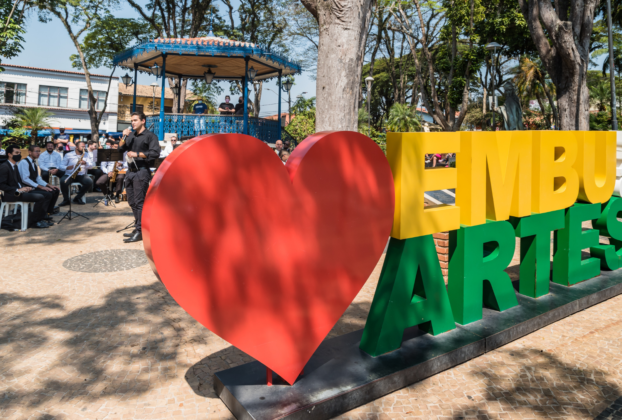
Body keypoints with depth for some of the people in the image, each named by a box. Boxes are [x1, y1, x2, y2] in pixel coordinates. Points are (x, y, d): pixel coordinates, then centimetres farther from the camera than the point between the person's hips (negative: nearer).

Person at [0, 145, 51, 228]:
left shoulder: (14, 166, 18)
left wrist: (25, 187, 2)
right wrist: (17, 190, -23)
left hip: (19, 191, 10)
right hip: (11, 194, -10)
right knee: (40, 197, -22)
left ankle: (39, 219, 5)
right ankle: (32, 221, -10)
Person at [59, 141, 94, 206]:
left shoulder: (86, 155, 15)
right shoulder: (68, 155, 7)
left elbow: (89, 167, 9)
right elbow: (61, 166, 5)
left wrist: (85, 163, -12)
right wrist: (68, 167, -17)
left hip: (81, 175, 2)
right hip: (69, 175, -2)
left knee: (89, 182, -28)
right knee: (63, 181, -34)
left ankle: (77, 198, -7)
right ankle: (66, 200, -11)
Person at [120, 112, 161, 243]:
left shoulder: (150, 136, -3)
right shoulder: (131, 135, 17)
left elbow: (155, 153, -16)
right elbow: (120, 149, 14)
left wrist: (137, 154, -21)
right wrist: (124, 137, 1)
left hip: (141, 172, -8)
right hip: (130, 171, 8)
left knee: (139, 202, -9)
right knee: (132, 202, 12)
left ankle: (139, 232, -6)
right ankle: (138, 227, 22)